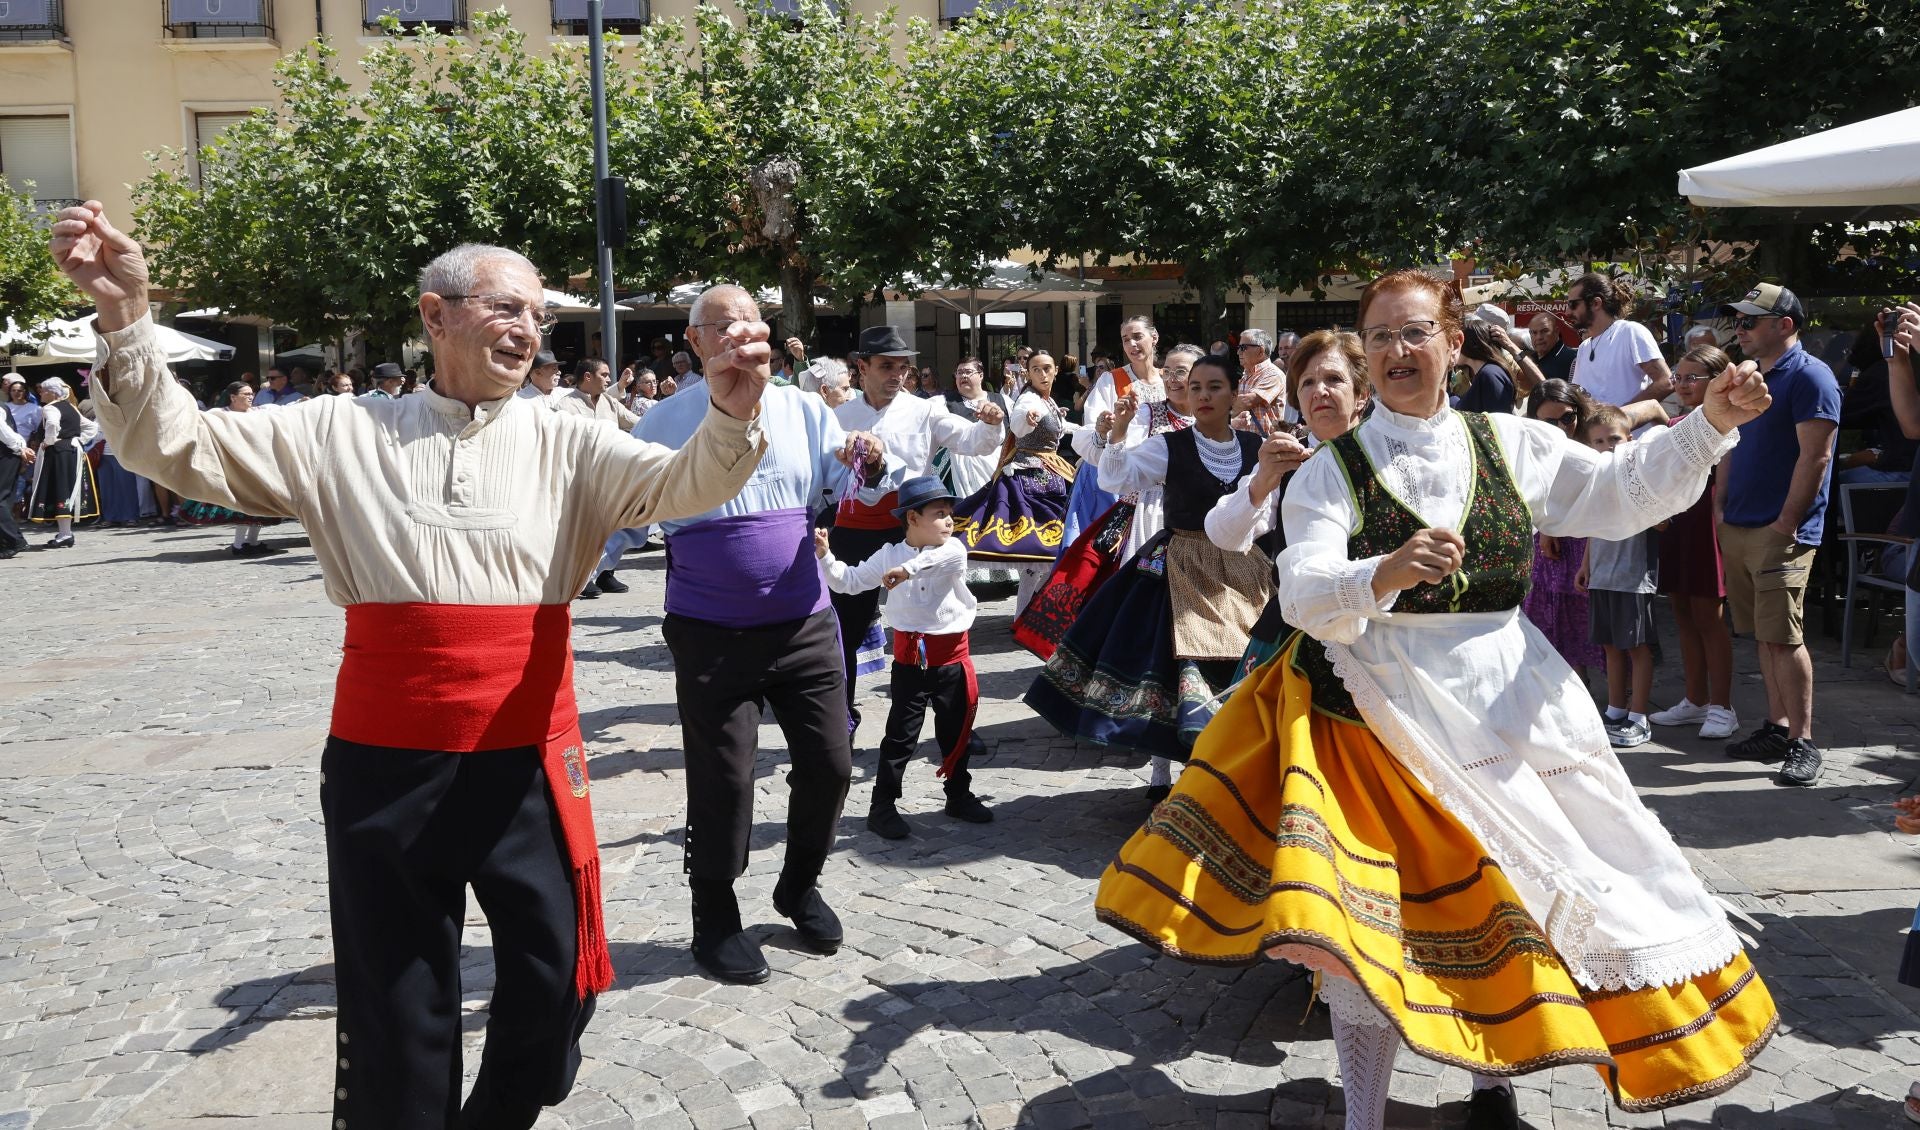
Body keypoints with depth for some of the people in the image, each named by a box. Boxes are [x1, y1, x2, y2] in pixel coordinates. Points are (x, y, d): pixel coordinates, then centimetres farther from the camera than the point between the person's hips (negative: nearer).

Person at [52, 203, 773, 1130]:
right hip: (385, 767, -1)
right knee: (396, 1009, 12)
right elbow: (174, 447, 1)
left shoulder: (565, 446, 3)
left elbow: (685, 485, -10)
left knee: (555, 982, 13)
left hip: (529, 762, 1)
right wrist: (126, 317, -14)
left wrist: (729, 418, -33)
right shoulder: (342, 435, 2)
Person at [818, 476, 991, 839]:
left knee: (956, 730, 14)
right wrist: (826, 556, -9)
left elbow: (945, 555, -31)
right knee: (901, 734, 0)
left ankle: (959, 795, 32)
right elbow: (849, 581, 5)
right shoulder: (888, 555, 0)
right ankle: (882, 806, 7)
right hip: (910, 657, -1)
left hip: (951, 656, 2)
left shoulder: (952, 550, -5)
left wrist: (908, 568, -44)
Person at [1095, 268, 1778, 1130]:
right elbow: (1302, 596, -16)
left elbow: (1621, 493, 6)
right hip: (1378, 710, -3)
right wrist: (1385, 574, -35)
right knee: (1371, 910, -2)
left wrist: (1712, 423, -6)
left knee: (1505, 890, 10)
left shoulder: (1509, 444, 7)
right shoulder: (1333, 469, -3)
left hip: (1504, 701, 3)